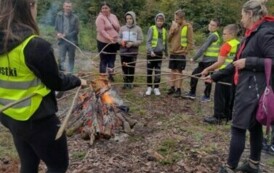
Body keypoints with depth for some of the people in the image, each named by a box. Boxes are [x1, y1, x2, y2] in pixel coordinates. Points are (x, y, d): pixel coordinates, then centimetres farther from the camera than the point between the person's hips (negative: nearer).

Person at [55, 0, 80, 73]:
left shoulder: (75, 17, -1)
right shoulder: (59, 16, 5)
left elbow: (76, 30, -5)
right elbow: (56, 28, 11)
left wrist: (66, 35, -13)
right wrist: (58, 33, -11)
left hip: (72, 41, 0)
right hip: (62, 41, 0)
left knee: (71, 59, 10)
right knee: (61, 59, -6)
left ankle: (70, 73, 21)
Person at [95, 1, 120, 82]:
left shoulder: (114, 16, 10)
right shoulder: (100, 18, -10)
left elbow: (118, 28, 15)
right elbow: (101, 31, -20)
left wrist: (119, 38, 3)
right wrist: (109, 38, -31)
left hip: (114, 42, 6)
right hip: (103, 42, -6)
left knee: (112, 59, 14)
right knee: (104, 60, 0)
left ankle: (110, 75, 27)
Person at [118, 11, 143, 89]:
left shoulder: (138, 29, -2)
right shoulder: (122, 28, 5)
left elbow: (140, 40, -5)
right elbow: (119, 38, 9)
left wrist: (132, 43, -18)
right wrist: (121, 41, -13)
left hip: (133, 52, -2)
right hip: (123, 51, 2)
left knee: (131, 68, 4)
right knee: (124, 68, 7)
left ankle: (130, 82, 18)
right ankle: (125, 82, 21)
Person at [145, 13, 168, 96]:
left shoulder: (164, 30, 8)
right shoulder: (151, 29, -4)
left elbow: (165, 43, 17)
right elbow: (148, 41, -10)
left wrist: (166, 52, 22)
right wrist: (151, 51, -22)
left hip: (159, 53, 3)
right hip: (151, 53, -3)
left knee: (158, 72, 6)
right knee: (149, 71, 3)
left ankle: (156, 88, 15)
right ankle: (149, 87, 15)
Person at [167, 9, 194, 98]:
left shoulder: (188, 27, -9)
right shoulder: (174, 25, 7)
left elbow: (190, 42, -7)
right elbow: (169, 39, 6)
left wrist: (185, 51, -12)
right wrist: (172, 30, -9)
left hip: (181, 53, -5)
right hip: (172, 52, 5)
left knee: (179, 71, -2)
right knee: (173, 70, 10)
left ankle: (178, 90, 5)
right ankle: (172, 88, 19)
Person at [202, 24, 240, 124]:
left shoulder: (226, 45, -15)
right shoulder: (238, 45, 8)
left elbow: (220, 63, -18)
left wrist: (208, 69, -13)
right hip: (233, 73, 8)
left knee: (219, 96, -1)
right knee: (229, 95, 14)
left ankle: (217, 117, 1)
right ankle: (228, 115, 21)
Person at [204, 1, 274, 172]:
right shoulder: (252, 35, 15)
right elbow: (236, 64, 20)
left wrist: (248, 62, -20)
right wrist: (215, 76, 22)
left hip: (253, 89, -9)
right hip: (248, 88, 9)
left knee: (238, 128, -2)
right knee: (254, 126, 16)